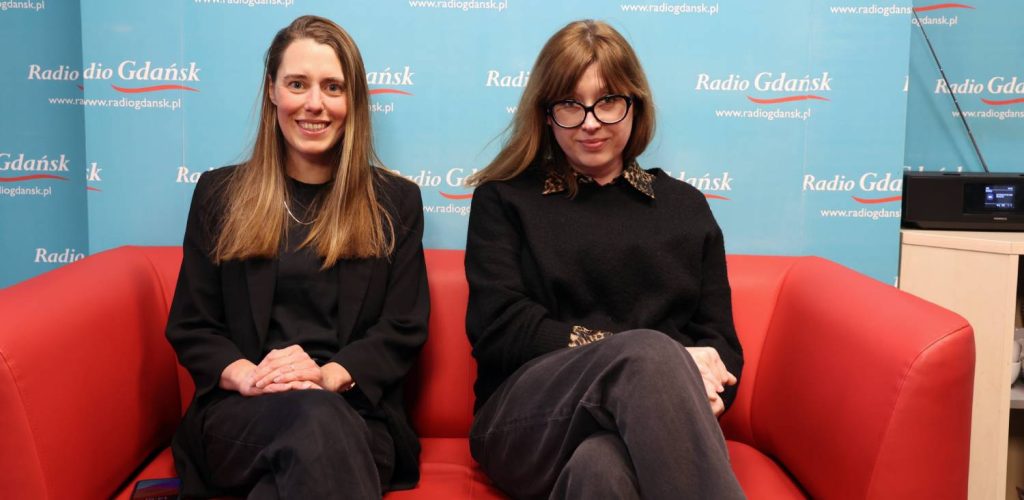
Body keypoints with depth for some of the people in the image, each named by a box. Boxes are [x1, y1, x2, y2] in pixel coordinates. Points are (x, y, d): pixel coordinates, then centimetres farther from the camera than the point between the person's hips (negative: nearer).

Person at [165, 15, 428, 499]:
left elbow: (404, 328, 4)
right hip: (239, 409, 0)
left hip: (357, 412, 1)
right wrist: (248, 376, -13)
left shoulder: (396, 201, 12)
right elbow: (190, 326, 9)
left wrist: (328, 376, -15)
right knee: (313, 419, -37)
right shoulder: (219, 193, 13)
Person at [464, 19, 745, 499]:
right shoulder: (504, 199, 12)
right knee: (648, 352, -34)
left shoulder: (685, 206, 19)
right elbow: (499, 331, -3)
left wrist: (689, 391, -15)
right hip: (528, 421, 0)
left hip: (649, 423, 1)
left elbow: (720, 341, 12)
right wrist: (652, 363, -13)